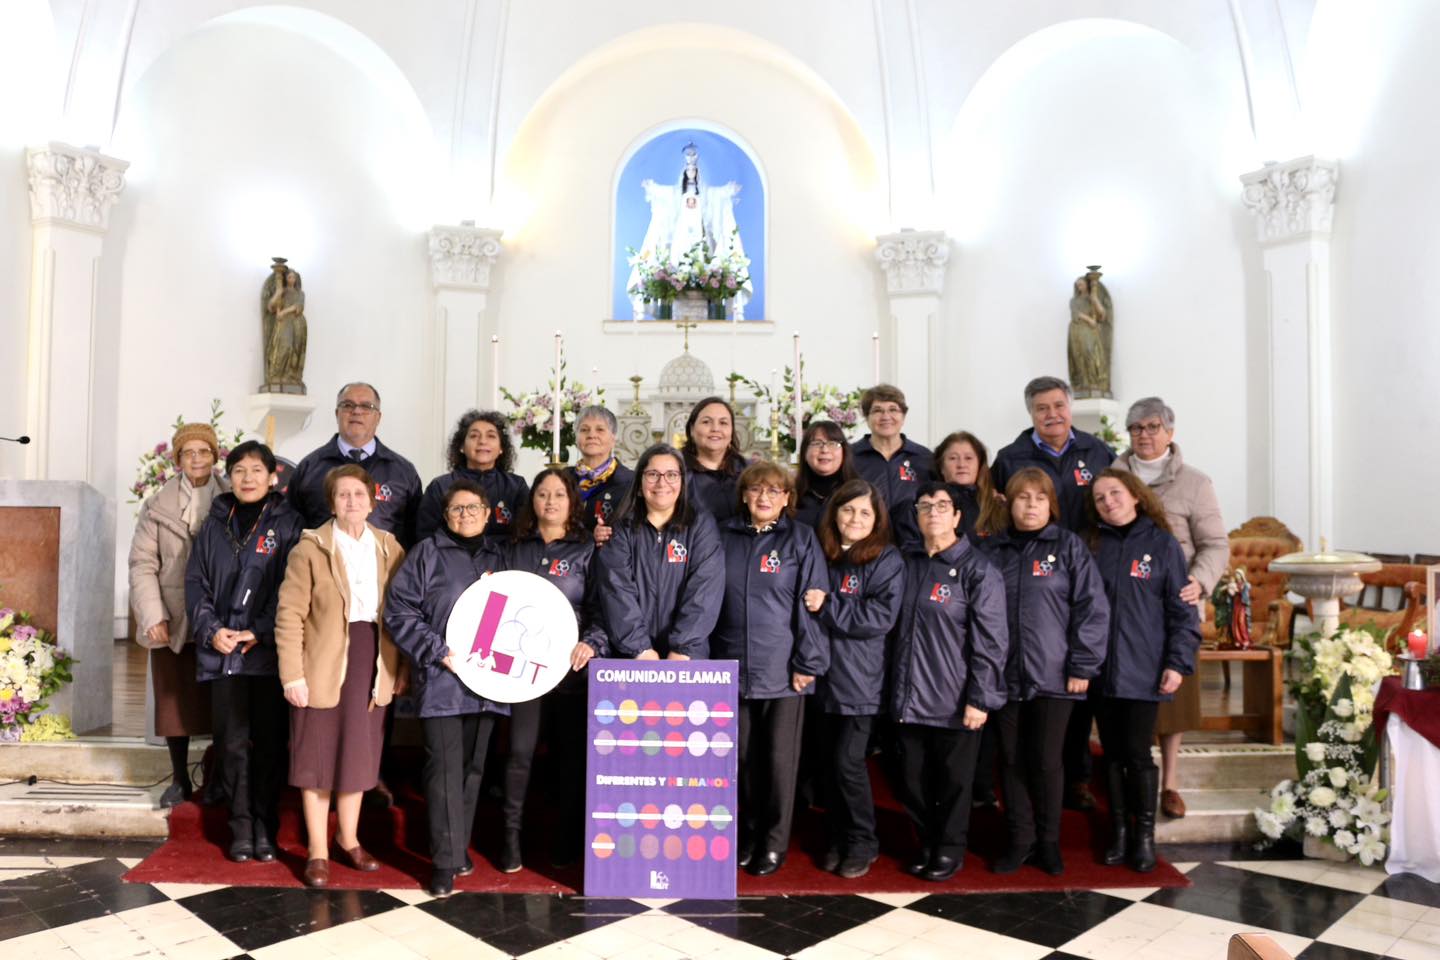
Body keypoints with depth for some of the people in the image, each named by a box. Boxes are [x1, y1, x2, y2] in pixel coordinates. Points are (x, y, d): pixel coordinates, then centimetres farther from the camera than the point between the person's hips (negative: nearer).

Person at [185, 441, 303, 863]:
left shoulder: (288, 524, 1)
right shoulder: (215, 525, 12)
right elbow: (196, 582, 9)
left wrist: (260, 632, -13)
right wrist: (211, 629, -5)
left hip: (269, 651, -3)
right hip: (222, 652, 3)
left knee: (269, 742, 3)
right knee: (232, 743, 5)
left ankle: (265, 827, 14)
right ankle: (241, 827, 15)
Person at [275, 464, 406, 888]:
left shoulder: (390, 548, 6)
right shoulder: (310, 547, -4)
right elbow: (290, 614, -8)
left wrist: (401, 667, 2)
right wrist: (292, 674, -14)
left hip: (373, 661, 3)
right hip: (323, 664, -3)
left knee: (359, 753, 14)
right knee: (318, 756, 6)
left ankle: (348, 838, 32)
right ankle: (317, 851, 19)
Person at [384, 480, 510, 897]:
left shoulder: (496, 556, 14)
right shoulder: (427, 553, 0)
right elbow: (399, 612, -5)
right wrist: (439, 652, -13)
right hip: (441, 681, -4)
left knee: (473, 767, 11)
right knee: (445, 769, -5)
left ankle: (460, 845, 25)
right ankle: (446, 860, 3)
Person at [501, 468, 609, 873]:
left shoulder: (587, 550, 3)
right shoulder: (516, 549, 12)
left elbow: (600, 606, -4)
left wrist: (592, 643, -19)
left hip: (570, 664, -1)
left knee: (571, 750, 7)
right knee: (521, 750, -2)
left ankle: (568, 835, 22)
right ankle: (512, 834, 14)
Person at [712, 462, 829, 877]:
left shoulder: (801, 539, -1)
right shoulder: (724, 538, 8)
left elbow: (811, 604, -6)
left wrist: (807, 663, -10)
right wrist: (705, 656, 7)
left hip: (783, 671, -3)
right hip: (733, 668, 3)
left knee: (779, 760, 4)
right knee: (744, 757, 12)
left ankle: (774, 843, 19)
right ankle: (749, 834, 28)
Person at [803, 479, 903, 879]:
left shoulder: (887, 561, -5)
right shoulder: (822, 556, 8)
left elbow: (881, 615, -17)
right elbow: (810, 605, 18)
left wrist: (827, 606, -18)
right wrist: (812, 603, -3)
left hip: (862, 680, -5)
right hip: (825, 675, 5)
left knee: (848, 762, -4)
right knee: (830, 761, 11)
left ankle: (862, 843, 15)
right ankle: (836, 840, 26)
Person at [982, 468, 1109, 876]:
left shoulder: (1069, 547, -1)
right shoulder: (993, 550, 7)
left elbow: (1092, 608, -5)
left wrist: (1082, 667, -9)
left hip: (1053, 677, -2)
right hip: (1003, 677, 3)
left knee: (1046, 762, 5)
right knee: (1012, 762, 10)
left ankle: (1049, 842, 23)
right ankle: (1020, 841, 24)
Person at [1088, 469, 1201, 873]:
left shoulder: (1162, 544, -2)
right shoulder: (1094, 545, 6)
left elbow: (1182, 610, -2)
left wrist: (1178, 663, -8)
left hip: (1143, 670, -3)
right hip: (1102, 670, 3)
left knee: (1138, 754, 0)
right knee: (1112, 754, 10)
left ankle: (1144, 835, 17)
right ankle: (1118, 832, 22)